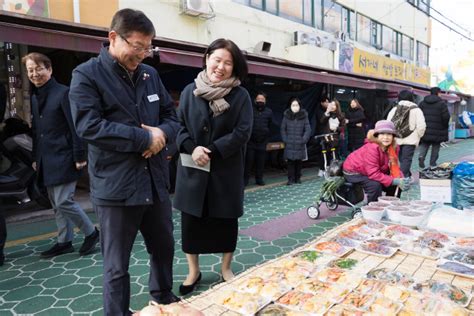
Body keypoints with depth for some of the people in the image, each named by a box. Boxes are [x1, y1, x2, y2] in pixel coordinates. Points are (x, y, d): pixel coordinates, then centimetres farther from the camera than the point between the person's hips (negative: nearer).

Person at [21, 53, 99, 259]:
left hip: (63, 158, -8)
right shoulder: (34, 97, 14)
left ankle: (91, 233, 10)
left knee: (63, 201, -9)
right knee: (56, 204, 12)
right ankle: (64, 242, 23)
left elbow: (75, 127, -14)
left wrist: (79, 156, -18)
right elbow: (36, 130, 17)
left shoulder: (63, 92, -10)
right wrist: (35, 158, 16)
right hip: (46, 160, 8)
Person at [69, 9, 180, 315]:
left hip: (156, 181, 6)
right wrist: (144, 138, -17)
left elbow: (171, 116, 13)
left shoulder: (150, 74, 11)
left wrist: (161, 134, -10)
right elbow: (89, 126, -18)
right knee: (117, 266, 8)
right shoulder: (87, 74, -6)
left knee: (164, 248, 23)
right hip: (116, 186, -6)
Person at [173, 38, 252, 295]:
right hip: (193, 167, 2)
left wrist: (212, 151, -17)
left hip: (226, 170, -1)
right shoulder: (190, 91, 4)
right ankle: (193, 271, 27)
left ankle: (226, 268, 31)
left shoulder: (240, 95, -2)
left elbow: (243, 131, -9)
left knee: (226, 219, 9)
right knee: (191, 220, 8)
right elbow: (178, 125, 3)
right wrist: (192, 148, -15)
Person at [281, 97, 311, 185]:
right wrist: (285, 140, -3)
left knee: (299, 161, 7)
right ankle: (291, 179, 8)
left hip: (300, 145, 0)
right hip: (289, 144, 0)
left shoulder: (304, 116, 0)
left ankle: (298, 178, 21)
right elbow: (282, 129, 6)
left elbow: (308, 129, 1)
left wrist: (304, 140, -8)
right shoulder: (286, 116, 1)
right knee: (290, 161, -1)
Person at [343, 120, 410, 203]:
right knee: (375, 185, -28)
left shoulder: (394, 148, -10)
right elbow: (374, 174, -34)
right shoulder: (371, 148, -32)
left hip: (372, 172, 8)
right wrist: (395, 181, -36)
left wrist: (401, 179, -27)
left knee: (393, 184, -3)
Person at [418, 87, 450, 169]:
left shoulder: (422, 103, 6)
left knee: (424, 145, 13)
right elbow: (446, 117, -11)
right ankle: (432, 163, 13)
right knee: (435, 147, 9)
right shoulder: (442, 103, -6)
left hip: (425, 130, 3)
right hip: (437, 131, -3)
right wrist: (444, 126, 5)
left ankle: (421, 156, -14)